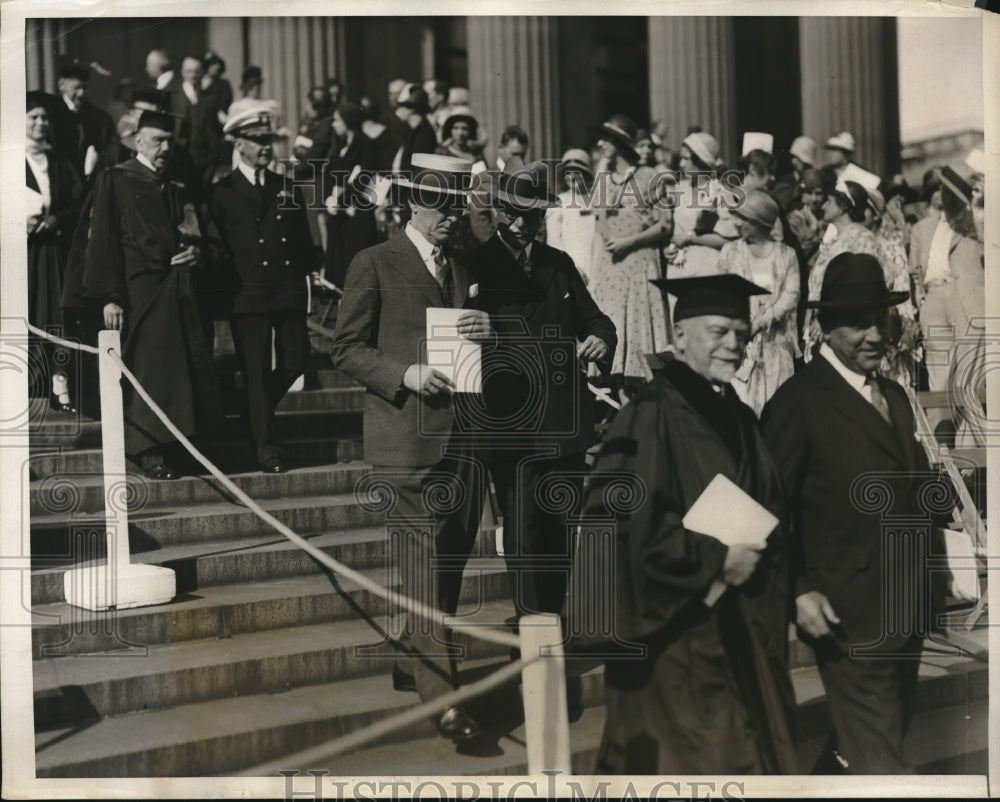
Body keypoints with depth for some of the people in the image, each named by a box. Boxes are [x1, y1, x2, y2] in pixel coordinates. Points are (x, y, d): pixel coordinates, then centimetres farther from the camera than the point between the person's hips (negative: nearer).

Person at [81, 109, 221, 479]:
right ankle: (151, 453, 3)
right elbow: (102, 240, -6)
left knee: (190, 369, 0)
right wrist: (110, 296, -15)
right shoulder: (115, 181, 2)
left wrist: (196, 253, 0)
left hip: (178, 293, 6)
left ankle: (173, 448, 10)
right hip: (138, 292, -5)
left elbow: (198, 238, 25)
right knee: (147, 373, -5)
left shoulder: (178, 191, 19)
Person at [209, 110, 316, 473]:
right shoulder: (221, 194, 2)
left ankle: (253, 414, 30)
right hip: (248, 296, -4)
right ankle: (267, 449, 4)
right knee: (257, 372, -3)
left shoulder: (287, 188, 15)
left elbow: (304, 242, 17)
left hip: (289, 293, 4)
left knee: (295, 362, 4)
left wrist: (303, 274, 7)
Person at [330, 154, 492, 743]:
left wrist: (487, 333, -2)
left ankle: (413, 666, 28)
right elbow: (347, 349, -3)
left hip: (463, 438, 6)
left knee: (451, 561, 11)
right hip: (408, 437, -6)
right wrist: (404, 375, -17)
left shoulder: (464, 271, 19)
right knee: (426, 561, -8)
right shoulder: (374, 265, 1)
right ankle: (442, 697, -6)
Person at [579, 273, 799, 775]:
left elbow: (768, 511, 20)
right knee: (682, 760, 0)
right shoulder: (650, 416, -14)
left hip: (740, 632, 8)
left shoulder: (739, 418, 11)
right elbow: (621, 519, -21)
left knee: (743, 757, 14)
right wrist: (713, 559, -18)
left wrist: (758, 551, 1)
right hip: (674, 628, -8)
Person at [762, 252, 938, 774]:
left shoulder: (895, 396, 11)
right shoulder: (799, 402, -14)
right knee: (879, 757, -1)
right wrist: (798, 591, -19)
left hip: (905, 610, 8)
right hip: (848, 615, -8)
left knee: (887, 735, 20)